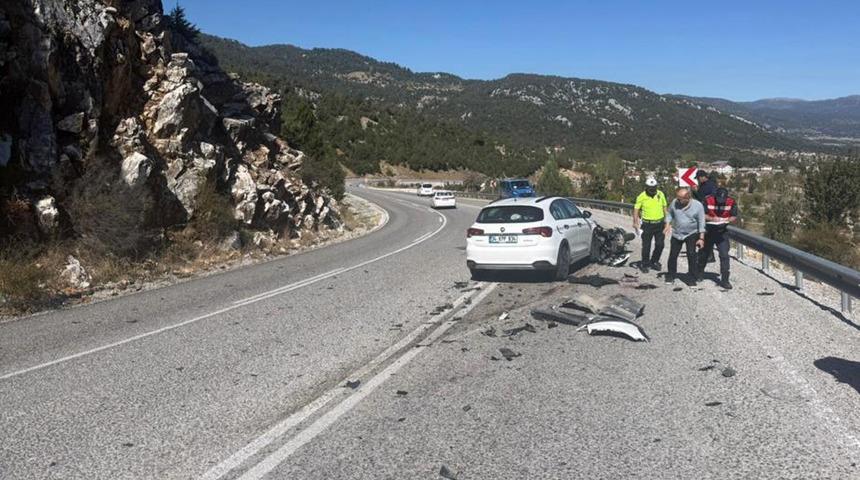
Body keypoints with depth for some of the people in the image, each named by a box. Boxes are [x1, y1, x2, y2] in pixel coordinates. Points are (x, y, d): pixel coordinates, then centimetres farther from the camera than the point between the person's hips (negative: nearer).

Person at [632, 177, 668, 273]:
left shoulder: (661, 194, 1)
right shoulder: (641, 197, -8)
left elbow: (664, 207, 11)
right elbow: (636, 209, -5)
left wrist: (666, 220, 8)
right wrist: (635, 222, -15)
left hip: (659, 223, 3)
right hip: (647, 225, -3)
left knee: (660, 245, 7)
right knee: (646, 246, 3)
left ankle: (654, 262, 25)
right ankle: (644, 264, 17)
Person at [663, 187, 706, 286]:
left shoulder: (698, 205, -15)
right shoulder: (674, 202, -11)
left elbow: (701, 223, -10)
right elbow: (669, 214, 7)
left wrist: (701, 238, -11)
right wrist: (668, 225, -9)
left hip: (691, 234, -2)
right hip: (676, 234, 2)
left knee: (691, 255, -8)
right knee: (673, 255, 7)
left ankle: (692, 279, 3)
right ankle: (670, 276, 24)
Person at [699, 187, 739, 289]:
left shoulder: (731, 202, -10)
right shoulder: (708, 200, -15)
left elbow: (734, 217, -6)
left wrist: (727, 220, -27)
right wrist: (711, 218, -31)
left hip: (722, 232, 0)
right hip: (708, 231, 0)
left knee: (724, 255, -9)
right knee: (704, 253, 18)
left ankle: (724, 280, -4)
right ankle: (700, 273, 42)